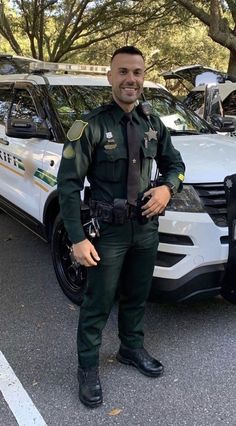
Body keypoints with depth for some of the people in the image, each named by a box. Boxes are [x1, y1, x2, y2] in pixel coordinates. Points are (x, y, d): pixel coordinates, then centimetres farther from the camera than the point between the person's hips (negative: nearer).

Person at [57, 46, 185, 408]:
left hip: (147, 228, 5)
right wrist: (78, 238, -18)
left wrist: (167, 188, -8)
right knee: (98, 304, 7)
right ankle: (88, 368, 27)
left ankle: (132, 349, 43)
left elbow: (175, 164, 16)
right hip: (109, 232, -5)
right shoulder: (91, 126, -14)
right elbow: (68, 184, -14)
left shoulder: (153, 124, 4)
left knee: (137, 297, 20)